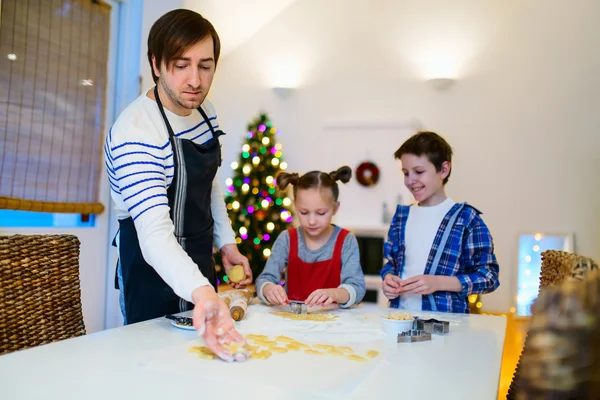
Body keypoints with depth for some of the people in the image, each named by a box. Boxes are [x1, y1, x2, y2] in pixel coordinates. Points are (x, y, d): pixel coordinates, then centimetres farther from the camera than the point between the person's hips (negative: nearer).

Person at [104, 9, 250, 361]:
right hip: (155, 269, -7)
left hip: (200, 263, 8)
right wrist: (201, 292, -54)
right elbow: (154, 233, -38)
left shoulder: (204, 110, -3)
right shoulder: (135, 133, -28)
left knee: (208, 348, 21)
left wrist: (226, 242, 6)